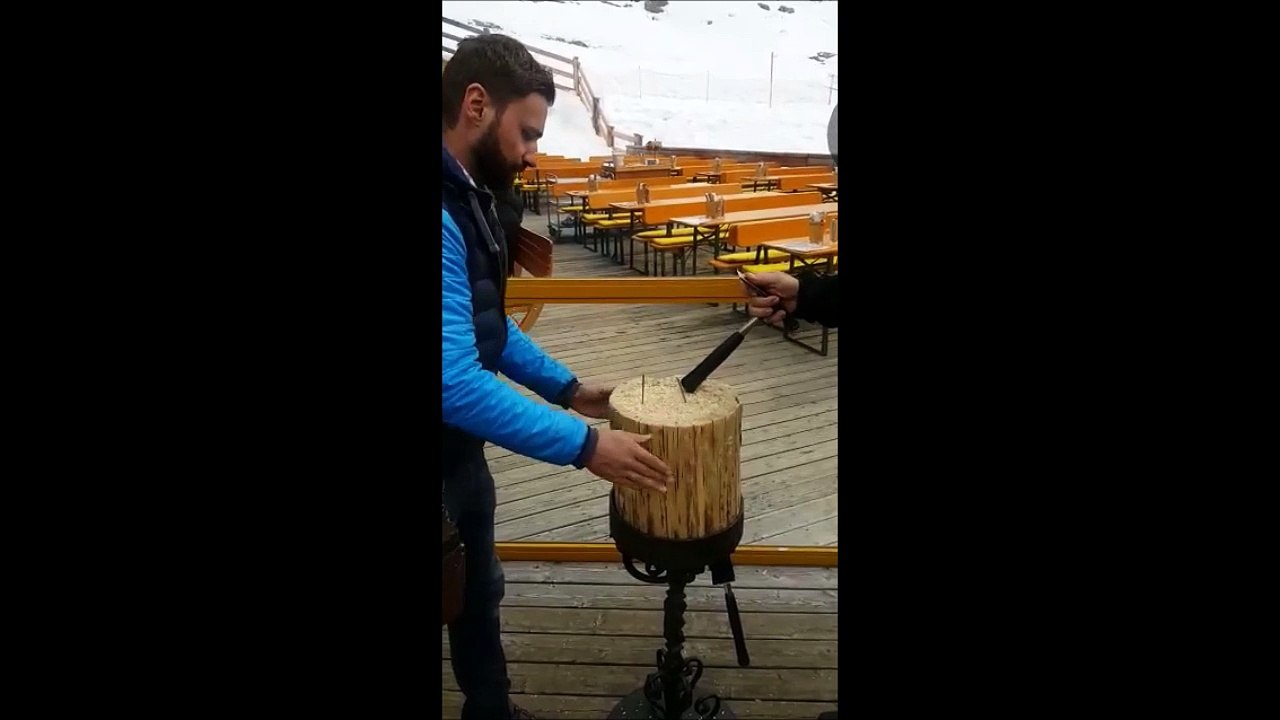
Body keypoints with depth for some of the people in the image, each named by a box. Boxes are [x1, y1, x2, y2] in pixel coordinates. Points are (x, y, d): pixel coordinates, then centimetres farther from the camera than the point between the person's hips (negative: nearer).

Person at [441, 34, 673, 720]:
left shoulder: (467, 197, 5)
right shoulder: (444, 216, -29)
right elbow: (454, 382, -33)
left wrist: (566, 388, 9)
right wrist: (583, 446, -27)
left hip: (462, 451, 9)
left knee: (479, 594, 24)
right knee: (459, 603, 9)